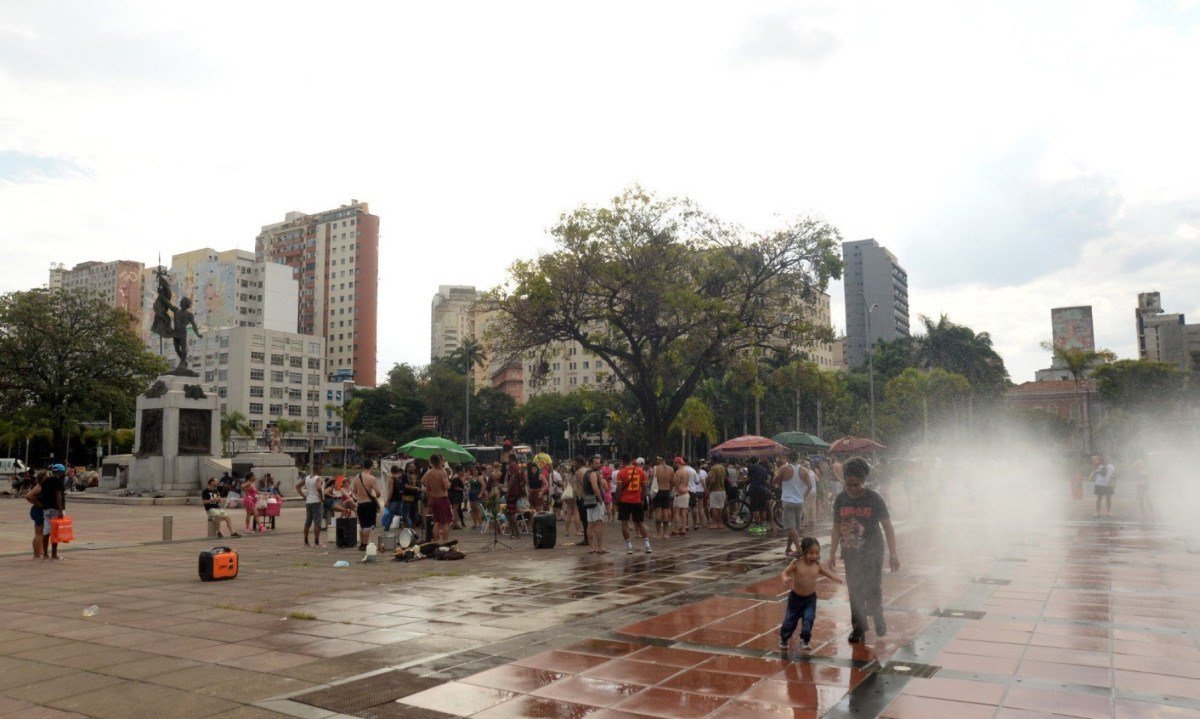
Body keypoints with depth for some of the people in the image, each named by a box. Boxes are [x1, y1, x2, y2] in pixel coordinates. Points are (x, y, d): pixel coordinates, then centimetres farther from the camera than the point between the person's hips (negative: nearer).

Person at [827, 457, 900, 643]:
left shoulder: (874, 499, -9)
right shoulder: (840, 499, -1)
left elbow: (888, 527, -3)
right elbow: (837, 528, 9)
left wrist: (893, 554, -3)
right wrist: (832, 554, 10)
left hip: (872, 553, -3)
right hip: (851, 554, 3)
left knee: (873, 590, -4)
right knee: (855, 592, 7)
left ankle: (878, 618, 24)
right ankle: (858, 628, 20)